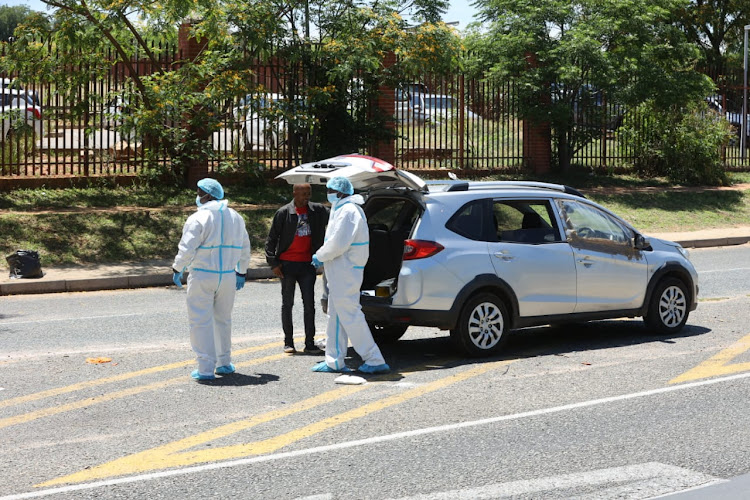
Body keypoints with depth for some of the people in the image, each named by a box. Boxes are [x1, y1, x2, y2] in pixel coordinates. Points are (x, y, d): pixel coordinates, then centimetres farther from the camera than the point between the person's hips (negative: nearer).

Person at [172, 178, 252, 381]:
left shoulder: (198, 218, -12)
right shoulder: (236, 218, 9)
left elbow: (187, 249, -15)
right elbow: (245, 249, 15)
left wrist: (177, 269, 0)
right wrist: (241, 272, 24)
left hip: (202, 276, -6)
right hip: (227, 276, 6)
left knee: (201, 321, -1)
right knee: (223, 320, 19)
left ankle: (205, 368, -4)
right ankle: (224, 363, 26)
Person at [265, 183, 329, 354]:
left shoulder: (317, 210, 4)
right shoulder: (284, 213, -4)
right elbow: (271, 239, -1)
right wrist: (273, 263, -6)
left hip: (307, 264, 2)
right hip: (288, 264, -2)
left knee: (309, 304, 0)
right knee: (287, 304, 6)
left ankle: (310, 343, 4)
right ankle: (288, 342, 14)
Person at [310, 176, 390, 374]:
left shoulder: (348, 211, -17)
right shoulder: (342, 209, 18)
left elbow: (338, 243, -23)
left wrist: (320, 256, -10)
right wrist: (323, 257, 8)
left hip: (345, 274, -11)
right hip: (340, 273, 11)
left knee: (350, 316, -9)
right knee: (336, 317, 14)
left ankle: (375, 361, -6)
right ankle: (334, 362, 20)